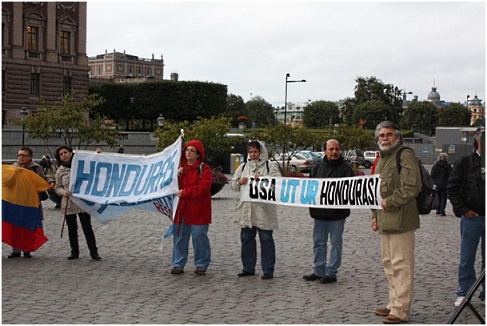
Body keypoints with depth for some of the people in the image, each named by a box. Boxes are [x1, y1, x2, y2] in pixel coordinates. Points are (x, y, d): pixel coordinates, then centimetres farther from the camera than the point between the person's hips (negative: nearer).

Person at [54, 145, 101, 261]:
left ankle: (93, 251, 5)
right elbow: (58, 188, 9)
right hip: (68, 204, 2)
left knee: (87, 227, -1)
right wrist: (65, 192, -13)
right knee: (72, 229, 8)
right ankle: (74, 252, 19)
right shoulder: (60, 171, 5)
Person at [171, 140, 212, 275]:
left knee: (199, 236, 0)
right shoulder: (180, 167, 13)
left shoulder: (204, 168, -5)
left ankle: (201, 265, 11)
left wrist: (184, 192, -19)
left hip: (198, 210, -5)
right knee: (179, 236, 6)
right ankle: (178, 264, 14)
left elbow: (203, 187, -17)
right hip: (181, 209, 5)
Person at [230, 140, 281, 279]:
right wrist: (239, 182, -9)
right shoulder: (243, 167, 15)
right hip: (246, 209, 5)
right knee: (246, 238, 10)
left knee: (266, 239, 0)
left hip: (264, 209, -5)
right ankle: (248, 268, 22)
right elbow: (233, 185, 12)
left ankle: (268, 270, 6)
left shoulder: (270, 166, 1)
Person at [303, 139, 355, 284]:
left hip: (337, 213, -5)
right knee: (318, 242, 12)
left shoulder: (345, 168, -4)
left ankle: (331, 273, 11)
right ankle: (318, 271, 22)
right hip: (319, 212, 5)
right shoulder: (318, 168, 11)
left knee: (336, 243, 4)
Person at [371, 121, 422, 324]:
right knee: (388, 263, 16)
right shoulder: (382, 159, 20)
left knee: (401, 265, -6)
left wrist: (390, 202, -15)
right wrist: (375, 215, 21)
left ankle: (401, 309, -2)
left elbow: (412, 186, -19)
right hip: (385, 221, 10)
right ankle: (394, 304, 26)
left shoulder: (405, 156, -8)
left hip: (400, 220, -10)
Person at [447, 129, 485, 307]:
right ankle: (464, 293, 15)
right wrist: (463, 209, -7)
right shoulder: (464, 163, 0)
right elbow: (452, 188, -1)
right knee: (467, 258, 5)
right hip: (471, 217, -2)